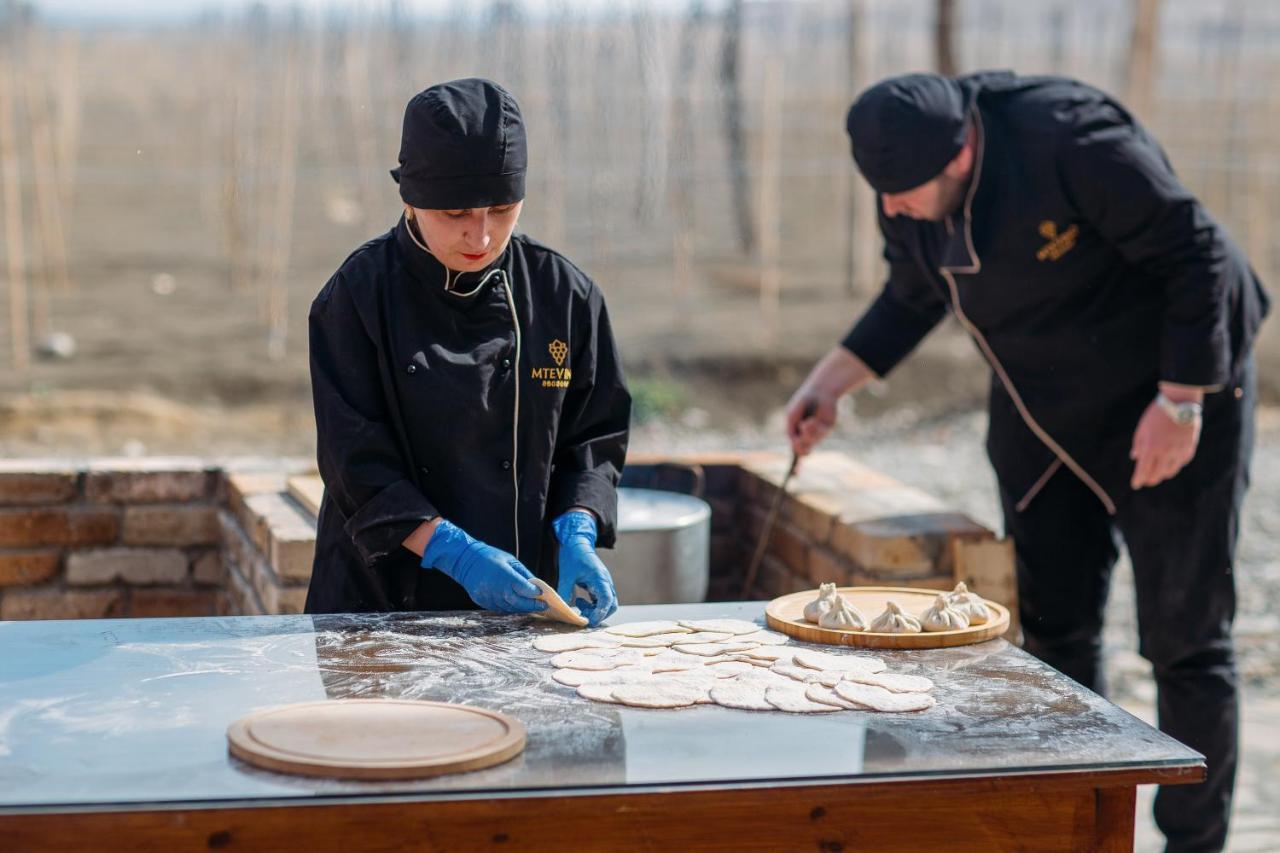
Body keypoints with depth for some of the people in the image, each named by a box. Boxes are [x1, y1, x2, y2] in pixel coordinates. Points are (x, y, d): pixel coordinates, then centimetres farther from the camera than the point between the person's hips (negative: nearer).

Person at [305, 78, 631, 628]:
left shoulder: (563, 293, -2)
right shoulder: (360, 296, -10)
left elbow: (594, 438, 4)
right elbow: (356, 463, -12)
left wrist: (577, 535, -13)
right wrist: (455, 553, -22)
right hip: (384, 596, -2)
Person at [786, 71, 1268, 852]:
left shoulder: (1073, 143, -30)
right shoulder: (912, 185, -7)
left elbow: (1196, 254, -24)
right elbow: (914, 300, 10)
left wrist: (1181, 402, -24)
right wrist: (829, 384, -1)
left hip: (1167, 402, -7)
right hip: (1043, 411, 7)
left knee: (1184, 635, -1)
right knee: (1054, 626, 9)